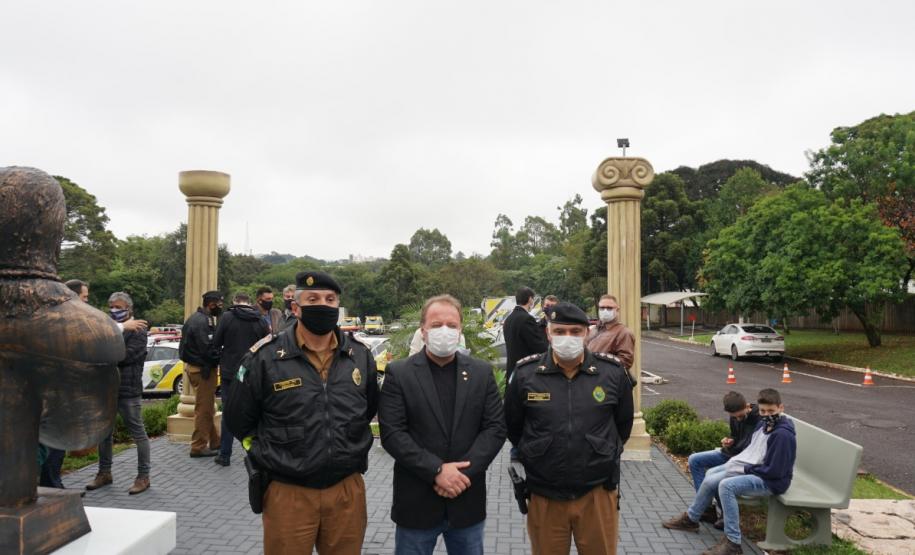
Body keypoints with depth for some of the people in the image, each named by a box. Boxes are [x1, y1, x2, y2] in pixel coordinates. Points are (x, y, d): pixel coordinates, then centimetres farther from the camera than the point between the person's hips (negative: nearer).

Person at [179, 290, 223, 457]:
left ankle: (214, 442, 29)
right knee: (204, 409, -2)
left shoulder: (197, 318, 13)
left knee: (207, 408, 18)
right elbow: (208, 348, -24)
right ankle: (199, 447, 6)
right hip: (203, 369, -11)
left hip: (195, 366, 11)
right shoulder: (202, 321, -20)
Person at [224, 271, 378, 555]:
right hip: (288, 493, -3)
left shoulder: (361, 356, 3)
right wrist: (269, 459, 2)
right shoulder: (265, 357, -8)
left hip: (348, 490, 3)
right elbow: (238, 418, 4)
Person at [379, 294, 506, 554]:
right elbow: (392, 433, -10)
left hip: (468, 499, 2)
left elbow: (495, 427, -1)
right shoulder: (398, 373, -4)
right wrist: (436, 471, -17)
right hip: (416, 502, -2)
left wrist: (464, 472, -12)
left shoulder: (482, 372, 4)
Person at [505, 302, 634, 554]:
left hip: (598, 494, 0)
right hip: (544, 496, 0)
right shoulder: (525, 373, -7)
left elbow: (623, 423, 11)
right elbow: (512, 427, 8)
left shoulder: (613, 371, -5)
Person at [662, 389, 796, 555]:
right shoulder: (763, 423, 4)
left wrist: (744, 469, -15)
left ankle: (733, 541, -21)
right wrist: (736, 460, 2)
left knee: (727, 485, -28)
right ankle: (690, 518, 23)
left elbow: (773, 471, -24)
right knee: (711, 475, 8)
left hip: (771, 481, -10)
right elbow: (751, 449, 18)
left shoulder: (783, 435, -24)